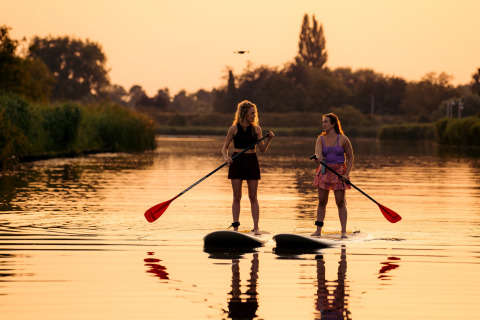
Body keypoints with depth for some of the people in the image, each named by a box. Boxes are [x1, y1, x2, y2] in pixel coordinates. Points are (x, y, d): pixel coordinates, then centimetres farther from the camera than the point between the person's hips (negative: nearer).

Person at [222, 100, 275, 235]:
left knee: (253, 197, 0)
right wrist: (226, 157, -15)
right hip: (236, 162, -1)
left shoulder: (256, 129, 5)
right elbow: (225, 147, 4)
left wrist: (269, 139, -11)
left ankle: (256, 228, 1)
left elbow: (262, 149, 5)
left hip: (252, 162, 1)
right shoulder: (234, 129, 0)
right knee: (237, 197, 0)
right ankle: (235, 227, 6)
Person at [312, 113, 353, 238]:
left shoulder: (343, 139, -3)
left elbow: (350, 158, 1)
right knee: (322, 202, 5)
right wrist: (318, 157, -40)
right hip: (324, 172, 2)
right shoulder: (321, 139, 2)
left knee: (340, 202, -3)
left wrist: (346, 174, -10)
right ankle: (318, 230, 11)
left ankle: (344, 231, 0)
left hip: (339, 172, -2)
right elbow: (318, 152, -15)